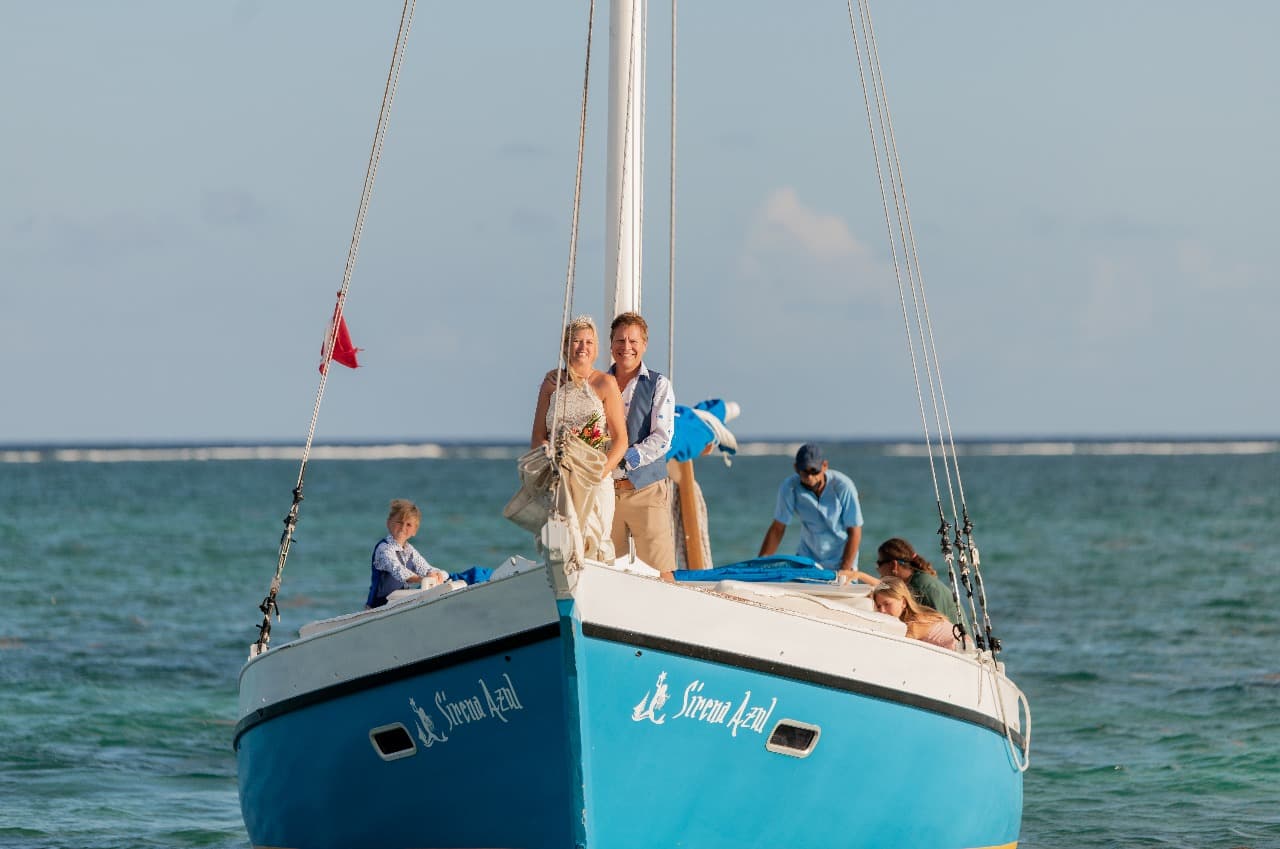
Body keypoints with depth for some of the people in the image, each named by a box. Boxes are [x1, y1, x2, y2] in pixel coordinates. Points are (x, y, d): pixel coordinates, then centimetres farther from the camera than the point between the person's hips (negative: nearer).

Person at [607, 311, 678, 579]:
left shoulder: (659, 386, 2)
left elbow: (662, 439, -7)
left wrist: (623, 459, -19)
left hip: (646, 488, -3)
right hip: (604, 489, 3)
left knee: (658, 571, -8)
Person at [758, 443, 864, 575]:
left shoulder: (843, 486, -21)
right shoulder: (789, 488, -15)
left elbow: (854, 532, -14)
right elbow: (777, 529, -6)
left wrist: (845, 571, -17)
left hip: (841, 561, -2)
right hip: (807, 560, 2)